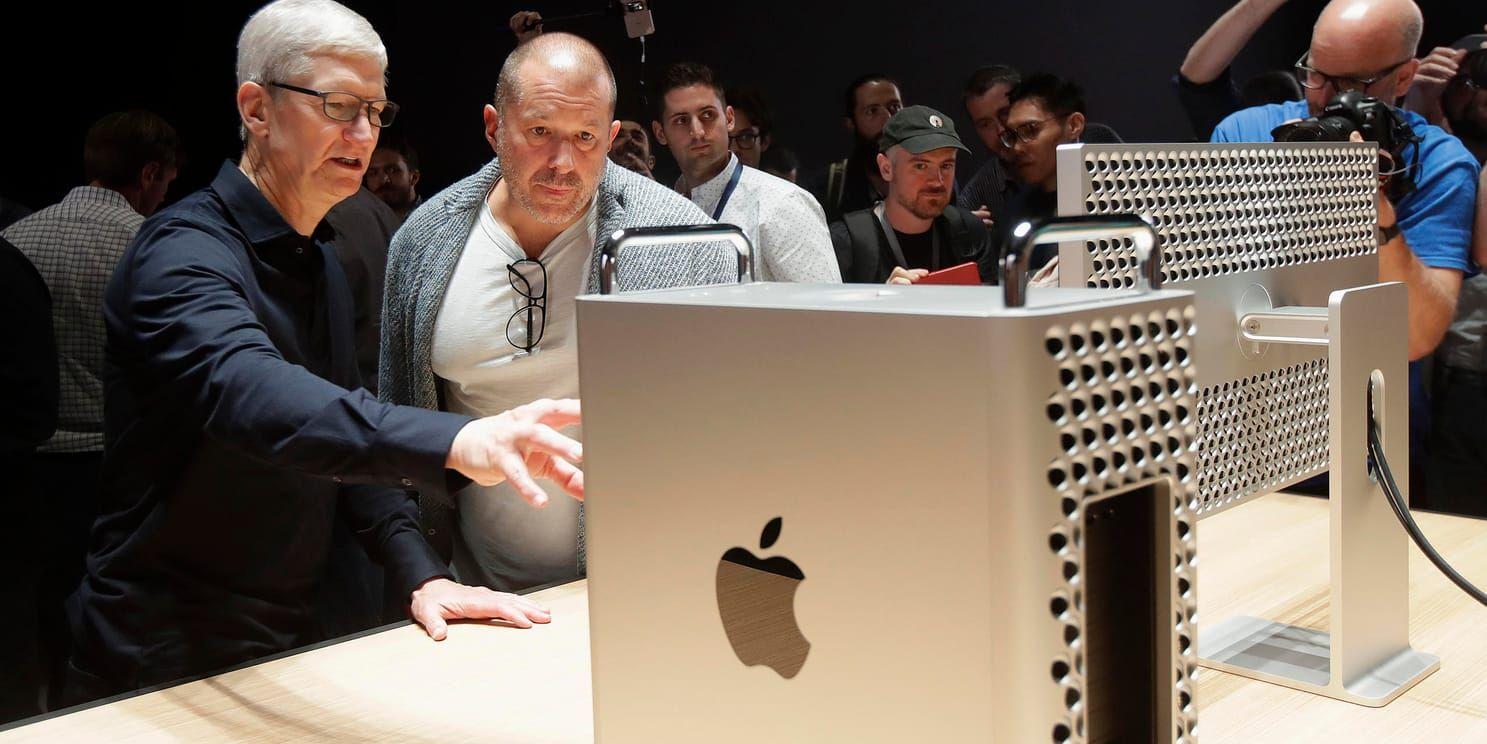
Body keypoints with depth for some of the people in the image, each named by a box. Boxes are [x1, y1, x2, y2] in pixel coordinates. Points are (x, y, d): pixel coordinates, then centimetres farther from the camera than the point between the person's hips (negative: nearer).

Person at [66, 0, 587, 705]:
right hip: (163, 665, -8)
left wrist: (420, 574, -5)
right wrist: (457, 443, -55)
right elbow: (249, 394, -40)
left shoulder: (321, 267, 10)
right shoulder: (184, 252, -20)